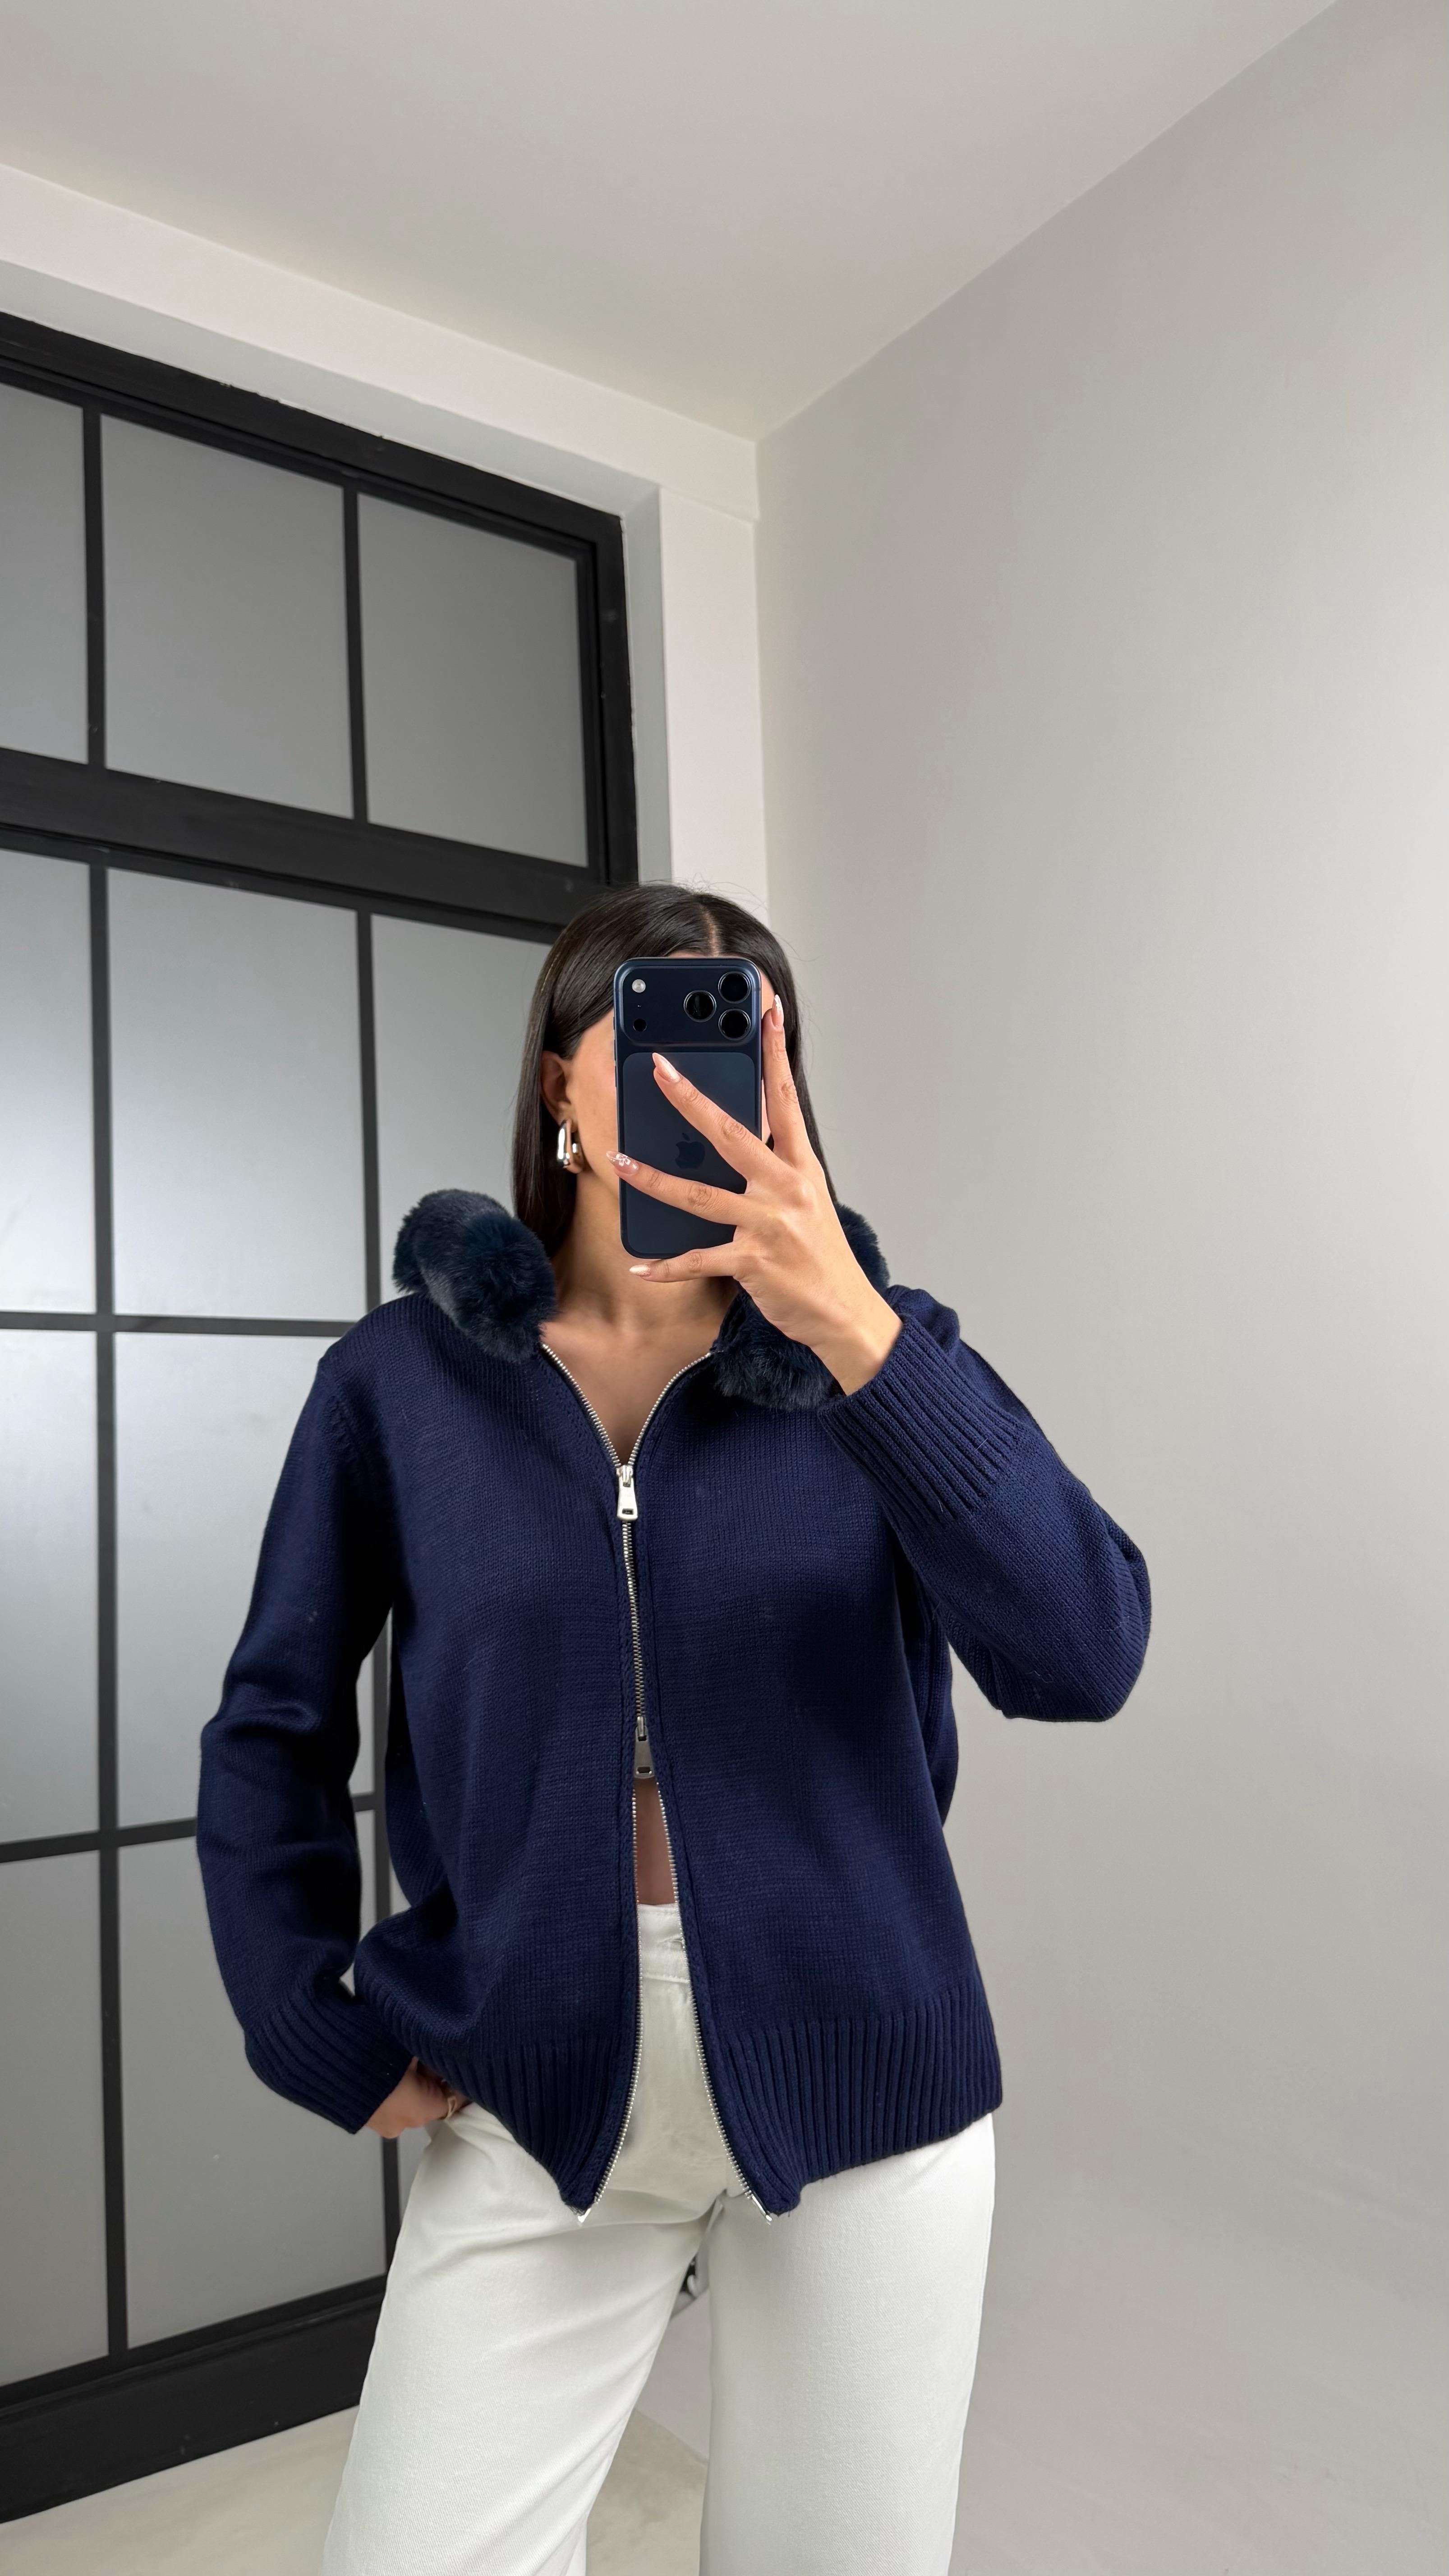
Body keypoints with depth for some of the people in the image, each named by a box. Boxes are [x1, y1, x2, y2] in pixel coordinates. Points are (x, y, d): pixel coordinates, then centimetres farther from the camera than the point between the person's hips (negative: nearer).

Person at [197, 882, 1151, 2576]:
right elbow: (273, 1731, 5)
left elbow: (1081, 1657, -19)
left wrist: (855, 1332, -28)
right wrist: (323, 2043, 0)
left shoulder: (879, 1354, -4)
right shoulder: (403, 1375, -3)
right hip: (531, 2099, 0)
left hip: (856, 2084, 1)